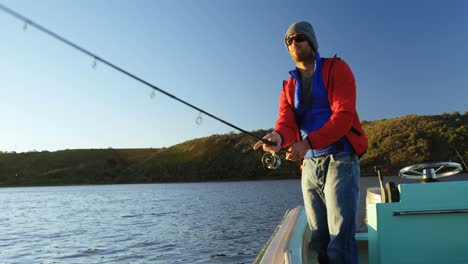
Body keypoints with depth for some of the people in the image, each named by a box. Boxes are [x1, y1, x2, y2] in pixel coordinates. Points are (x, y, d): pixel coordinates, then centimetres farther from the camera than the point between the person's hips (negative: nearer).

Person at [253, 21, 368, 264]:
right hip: (309, 164, 5)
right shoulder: (289, 86, 15)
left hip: (340, 159, -5)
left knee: (340, 239, -11)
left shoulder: (336, 69, 0)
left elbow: (344, 115, -12)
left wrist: (308, 142, -24)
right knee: (319, 240, 9)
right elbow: (286, 122, -1)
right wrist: (278, 136, -26)